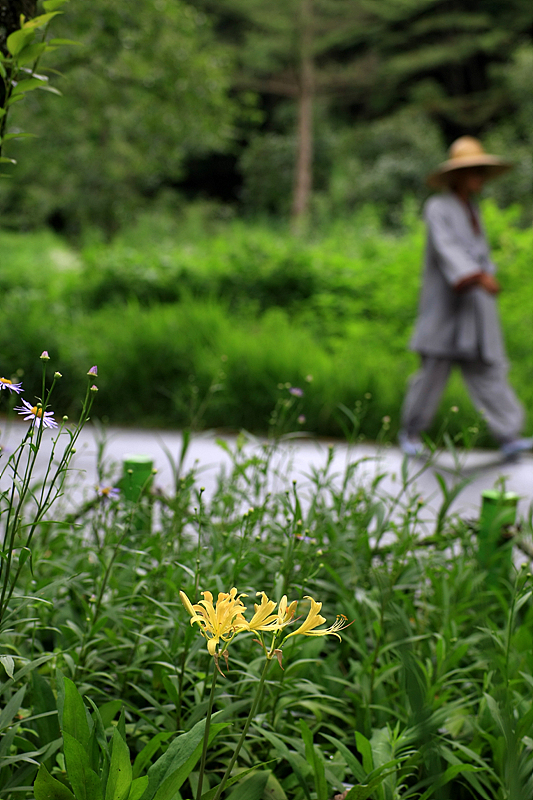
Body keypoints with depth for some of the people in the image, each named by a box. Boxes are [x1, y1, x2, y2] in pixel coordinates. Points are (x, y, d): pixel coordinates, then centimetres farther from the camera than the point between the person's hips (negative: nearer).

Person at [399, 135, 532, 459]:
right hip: (444, 308, -6)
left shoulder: (472, 210, 15)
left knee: (488, 371, -3)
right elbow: (447, 249, -23)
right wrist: (479, 277, -35)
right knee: (434, 371, 0)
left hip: (476, 310, 6)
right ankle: (411, 432, 18)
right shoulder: (437, 208, -8)